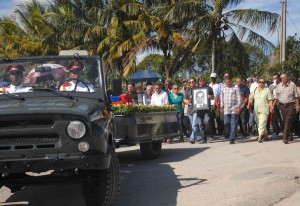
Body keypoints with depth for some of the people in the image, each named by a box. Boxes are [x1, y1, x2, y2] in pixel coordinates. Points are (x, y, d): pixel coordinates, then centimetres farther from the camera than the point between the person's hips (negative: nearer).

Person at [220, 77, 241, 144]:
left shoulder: (235, 88, 2)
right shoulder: (223, 89, 15)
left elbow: (239, 98, -2)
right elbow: (221, 98, 18)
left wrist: (239, 107, -9)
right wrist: (221, 107, 13)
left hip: (234, 109, -4)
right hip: (226, 109, 4)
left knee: (233, 124, -5)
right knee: (226, 123, -2)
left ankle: (232, 139, -4)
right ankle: (232, 135, 21)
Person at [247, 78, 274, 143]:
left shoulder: (267, 90, 0)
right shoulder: (255, 90, 14)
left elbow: (270, 100, -3)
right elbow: (251, 98, 15)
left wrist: (271, 107, -13)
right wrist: (249, 104, 0)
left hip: (264, 110, -6)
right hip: (256, 110, 6)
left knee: (262, 123, -15)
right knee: (259, 124, 12)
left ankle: (260, 137, -21)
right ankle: (265, 135, 26)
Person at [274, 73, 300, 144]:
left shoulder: (292, 85, -2)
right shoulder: (279, 86, 7)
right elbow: (276, 98, 10)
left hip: (291, 105, -4)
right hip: (282, 105, 4)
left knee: (288, 122, -12)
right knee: (285, 121, 8)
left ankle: (285, 138, -16)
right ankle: (290, 136, 21)